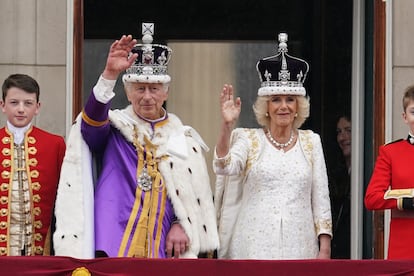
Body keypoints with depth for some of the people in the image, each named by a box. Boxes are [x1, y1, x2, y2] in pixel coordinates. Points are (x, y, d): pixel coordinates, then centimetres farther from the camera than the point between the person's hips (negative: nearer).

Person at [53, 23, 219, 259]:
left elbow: (197, 193, 14)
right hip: (115, 245, -2)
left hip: (163, 247, 3)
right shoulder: (113, 128, 6)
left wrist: (181, 224, -3)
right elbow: (92, 120, -16)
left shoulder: (183, 138, 14)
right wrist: (110, 74, -30)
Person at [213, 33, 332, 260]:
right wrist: (227, 125, -24)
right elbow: (225, 166, -13)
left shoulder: (311, 142, 11)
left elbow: (320, 198, 10)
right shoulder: (249, 139, 6)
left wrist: (325, 248, 3)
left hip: (299, 248, 2)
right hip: (255, 247, -2)